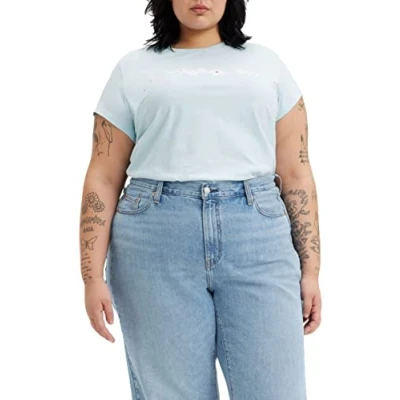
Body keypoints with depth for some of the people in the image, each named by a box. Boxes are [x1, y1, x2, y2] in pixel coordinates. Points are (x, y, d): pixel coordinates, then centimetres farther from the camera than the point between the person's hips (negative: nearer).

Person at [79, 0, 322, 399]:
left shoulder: (266, 63, 16)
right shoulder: (134, 68, 13)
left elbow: (295, 174, 11)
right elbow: (103, 179, 8)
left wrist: (310, 269, 4)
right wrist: (93, 276, -1)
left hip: (257, 238, 1)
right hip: (156, 243, 0)